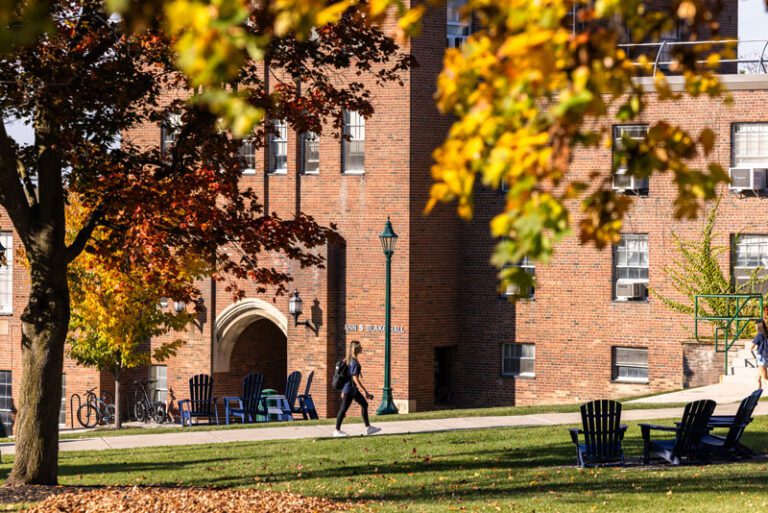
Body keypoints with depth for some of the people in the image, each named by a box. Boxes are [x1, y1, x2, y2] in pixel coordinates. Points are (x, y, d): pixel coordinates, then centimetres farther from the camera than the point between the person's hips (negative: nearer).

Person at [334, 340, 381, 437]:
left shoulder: (350, 360, 10)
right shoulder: (354, 362, -20)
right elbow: (355, 378, -24)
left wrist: (343, 391, 21)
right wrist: (365, 392, -24)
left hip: (353, 389, 10)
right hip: (350, 389, -10)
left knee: (364, 404, 13)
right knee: (344, 408, 0)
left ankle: (368, 427, 17)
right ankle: (337, 431, 8)